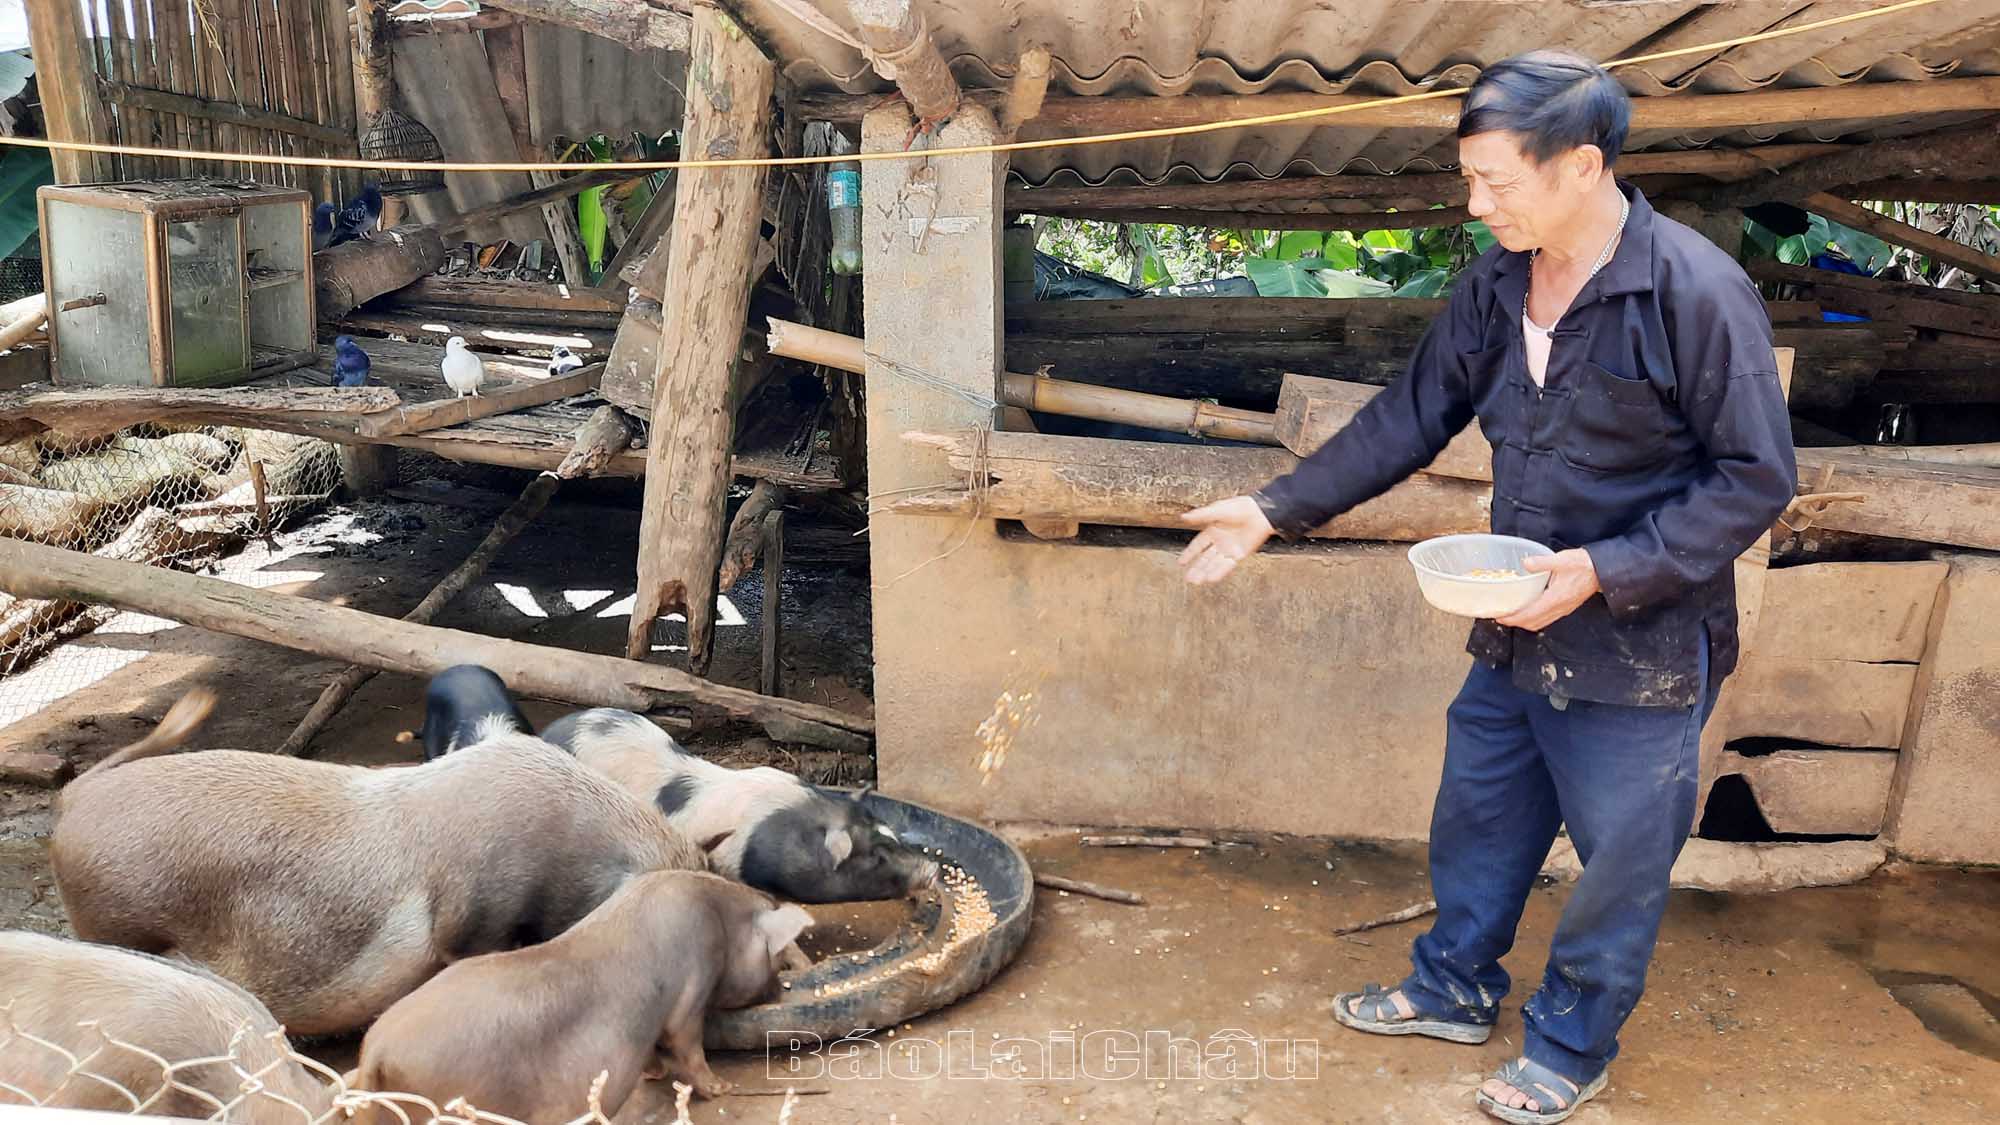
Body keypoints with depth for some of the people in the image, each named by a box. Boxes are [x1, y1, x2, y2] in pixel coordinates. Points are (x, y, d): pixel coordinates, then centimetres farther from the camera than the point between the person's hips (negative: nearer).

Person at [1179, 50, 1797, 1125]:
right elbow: (1408, 418, 5)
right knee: (1477, 822, 20)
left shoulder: (1697, 292, -20)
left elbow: (1756, 477, -16)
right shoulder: (1494, 287, -2)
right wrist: (1275, 509, 1)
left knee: (1618, 858, 11)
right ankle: (1454, 988, 43)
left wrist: (1606, 571, -25)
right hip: (1513, 636, 6)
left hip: (1639, 652, -6)